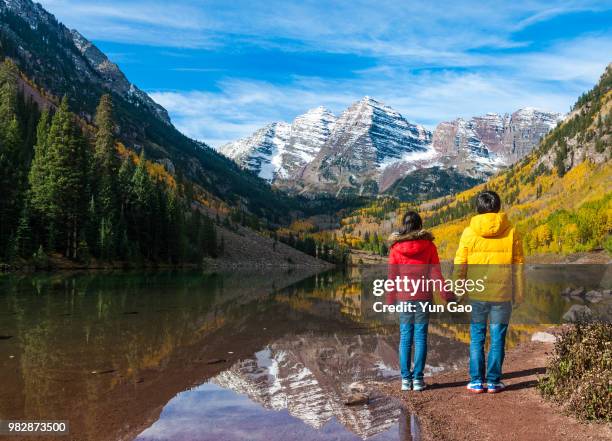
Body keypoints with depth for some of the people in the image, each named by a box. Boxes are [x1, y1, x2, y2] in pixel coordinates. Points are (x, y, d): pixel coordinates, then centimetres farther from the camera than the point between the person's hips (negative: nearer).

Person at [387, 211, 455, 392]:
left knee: (405, 337, 7)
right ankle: (417, 378, 5)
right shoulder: (429, 246, -2)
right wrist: (447, 295, 5)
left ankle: (406, 379, 8)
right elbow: (435, 274, -3)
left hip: (403, 297, 1)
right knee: (420, 337, 5)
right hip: (423, 297, 0)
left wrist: (390, 301, 8)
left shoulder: (396, 248, -1)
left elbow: (392, 277, 0)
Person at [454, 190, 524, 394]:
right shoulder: (511, 232, -1)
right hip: (502, 295, 1)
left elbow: (460, 266, 0)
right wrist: (519, 293, 11)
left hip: (476, 295, 0)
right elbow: (518, 265, 3)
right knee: (497, 339, 9)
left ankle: (477, 381, 13)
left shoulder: (469, 232, -3)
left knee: (477, 339, 10)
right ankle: (493, 381, 15)